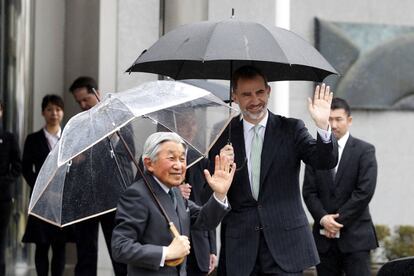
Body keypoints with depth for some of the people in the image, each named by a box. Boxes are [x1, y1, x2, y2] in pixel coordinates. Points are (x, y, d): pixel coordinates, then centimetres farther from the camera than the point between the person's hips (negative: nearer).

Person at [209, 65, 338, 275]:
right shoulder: (224, 134, 5)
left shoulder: (291, 129, 3)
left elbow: (326, 162, -9)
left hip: (285, 241, -1)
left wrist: (323, 125, -25)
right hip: (239, 247, 1)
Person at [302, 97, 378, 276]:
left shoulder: (364, 151, 0)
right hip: (324, 236, 3)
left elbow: (365, 191, -8)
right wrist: (323, 218, -11)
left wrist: (339, 220, -10)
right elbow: (309, 192, 5)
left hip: (355, 235, -3)